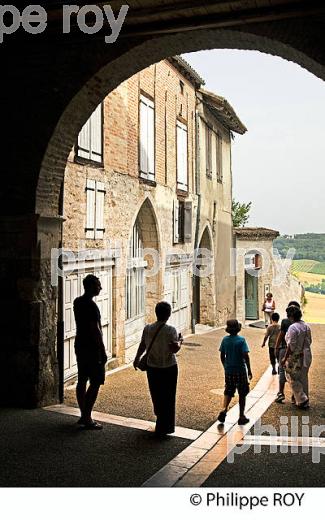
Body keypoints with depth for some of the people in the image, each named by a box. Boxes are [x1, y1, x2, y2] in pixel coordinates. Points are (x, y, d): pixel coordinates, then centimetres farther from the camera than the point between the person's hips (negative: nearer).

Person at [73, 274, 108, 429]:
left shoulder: (77, 302, 7)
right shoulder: (91, 305, -20)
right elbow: (95, 330, -20)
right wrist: (103, 351, -16)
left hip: (80, 345, 9)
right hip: (92, 348, -9)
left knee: (82, 381, 13)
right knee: (95, 383, -3)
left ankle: (83, 415, 22)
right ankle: (87, 419, 0)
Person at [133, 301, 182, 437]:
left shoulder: (147, 329, -6)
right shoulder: (170, 330, -17)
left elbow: (142, 345, 3)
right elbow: (174, 349, -23)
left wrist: (137, 359, 19)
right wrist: (179, 341, -2)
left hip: (152, 368, 4)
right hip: (169, 368, -4)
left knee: (156, 395, 21)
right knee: (168, 398, 8)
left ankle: (161, 419, 41)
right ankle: (163, 428, 13)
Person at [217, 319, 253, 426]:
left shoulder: (225, 340, -1)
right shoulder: (241, 340, -13)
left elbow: (222, 356, 5)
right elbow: (245, 356, -17)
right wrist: (249, 370, -10)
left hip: (228, 370, 3)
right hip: (240, 370, -3)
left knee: (228, 392, 14)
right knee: (242, 394, 10)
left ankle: (224, 409, -9)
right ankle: (241, 416, 15)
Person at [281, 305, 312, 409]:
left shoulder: (293, 327, -20)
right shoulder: (307, 326, 5)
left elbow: (291, 346, -21)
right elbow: (309, 342, 13)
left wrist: (285, 358, -15)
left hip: (296, 357, -8)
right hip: (306, 356, 8)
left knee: (293, 379, 7)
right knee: (303, 378, 17)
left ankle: (302, 400, 5)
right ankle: (305, 402, 25)